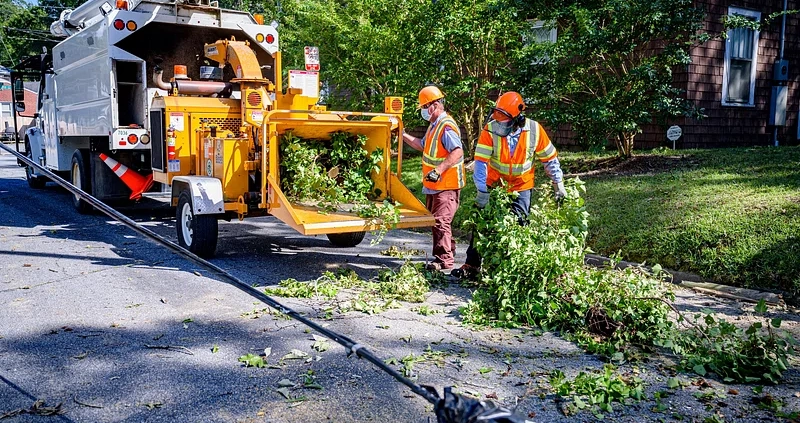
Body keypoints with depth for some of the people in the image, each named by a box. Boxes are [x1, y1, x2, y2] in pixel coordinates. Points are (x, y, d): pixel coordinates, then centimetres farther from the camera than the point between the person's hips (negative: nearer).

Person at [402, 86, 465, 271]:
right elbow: (422, 145, 29)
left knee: (441, 221, -11)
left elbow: (457, 152, -28)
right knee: (435, 219, 18)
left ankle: (444, 259, -6)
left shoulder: (446, 126, -17)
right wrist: (403, 135, 21)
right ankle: (448, 252, 30)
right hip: (434, 185, 11)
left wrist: (439, 170, -34)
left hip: (446, 185, -11)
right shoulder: (434, 125, 16)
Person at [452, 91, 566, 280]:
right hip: (494, 184, 0)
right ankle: (472, 264, 10)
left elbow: (550, 158, -3)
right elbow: (481, 161, -22)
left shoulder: (534, 130, -16)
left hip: (521, 187, 0)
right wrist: (482, 191, -26)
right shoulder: (490, 130, -20)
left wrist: (558, 184, 1)